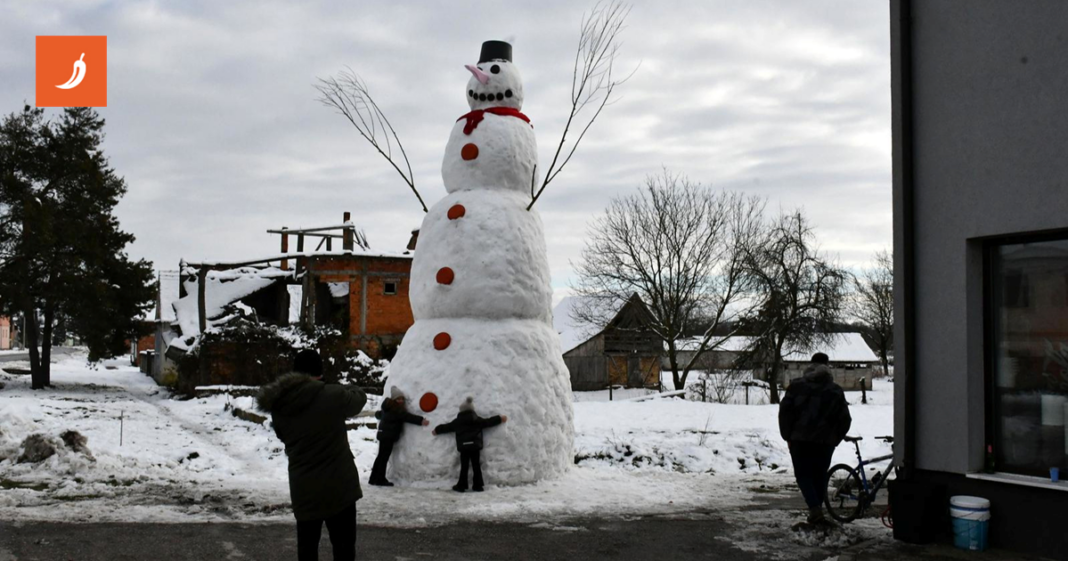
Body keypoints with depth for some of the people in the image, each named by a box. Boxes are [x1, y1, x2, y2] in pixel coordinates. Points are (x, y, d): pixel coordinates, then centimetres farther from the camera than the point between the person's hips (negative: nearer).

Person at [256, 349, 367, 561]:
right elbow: (360, 398, 7)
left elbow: (284, 437, 13)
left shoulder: (279, 406, 0)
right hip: (338, 487, -4)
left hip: (303, 490, 4)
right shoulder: (333, 396, -13)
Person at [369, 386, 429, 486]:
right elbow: (407, 416, -25)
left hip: (384, 434, 10)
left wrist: (377, 414, 61)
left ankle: (374, 478, 18)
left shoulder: (389, 408, 17)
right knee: (384, 457, -9)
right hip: (388, 435, -10)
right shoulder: (396, 409, -15)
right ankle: (380, 479, -8)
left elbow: (379, 414, 36)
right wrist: (420, 420, -31)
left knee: (381, 456, 14)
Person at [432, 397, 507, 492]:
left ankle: (461, 486, 3)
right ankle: (478, 485, 4)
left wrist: (437, 430, 32)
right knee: (476, 466, 4)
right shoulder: (476, 419, 2)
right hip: (475, 446, 0)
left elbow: (447, 427, 15)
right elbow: (488, 422, 6)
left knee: (464, 467, 4)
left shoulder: (457, 421, 4)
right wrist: (499, 419, 15)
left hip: (463, 447, 0)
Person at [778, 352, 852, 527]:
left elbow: (785, 411, -4)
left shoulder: (797, 386, 3)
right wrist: (834, 440, 14)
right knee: (820, 475, 14)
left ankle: (815, 510, -14)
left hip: (800, 439, -2)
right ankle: (817, 512, 15)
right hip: (825, 441, 2)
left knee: (803, 474, 4)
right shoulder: (835, 391, 8)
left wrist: (787, 436, 4)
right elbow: (845, 419, 5)